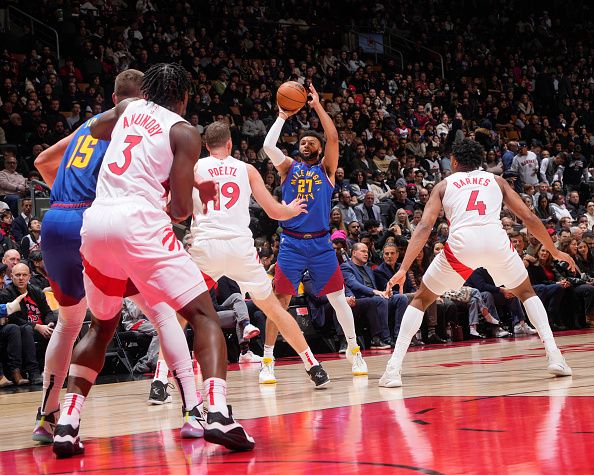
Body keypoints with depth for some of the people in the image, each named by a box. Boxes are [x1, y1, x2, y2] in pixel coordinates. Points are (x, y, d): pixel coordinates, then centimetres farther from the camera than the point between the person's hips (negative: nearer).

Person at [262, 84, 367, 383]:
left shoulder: (326, 169, 10)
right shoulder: (288, 168, 12)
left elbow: (333, 137, -6)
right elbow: (268, 146, -5)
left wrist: (317, 106, -5)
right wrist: (283, 116, -2)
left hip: (320, 243, 0)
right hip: (291, 243, 0)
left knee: (338, 298, 2)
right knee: (280, 300, -6)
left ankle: (354, 351, 16)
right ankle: (267, 360, -1)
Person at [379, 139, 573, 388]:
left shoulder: (444, 185, 24)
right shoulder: (495, 180, 28)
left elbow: (425, 226, 10)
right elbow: (529, 218, 23)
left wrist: (403, 269, 3)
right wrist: (554, 251, 35)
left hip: (461, 243, -1)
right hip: (496, 241, 1)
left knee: (421, 299, 18)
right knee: (526, 292, 28)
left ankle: (394, 368, 4)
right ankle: (554, 356, 11)